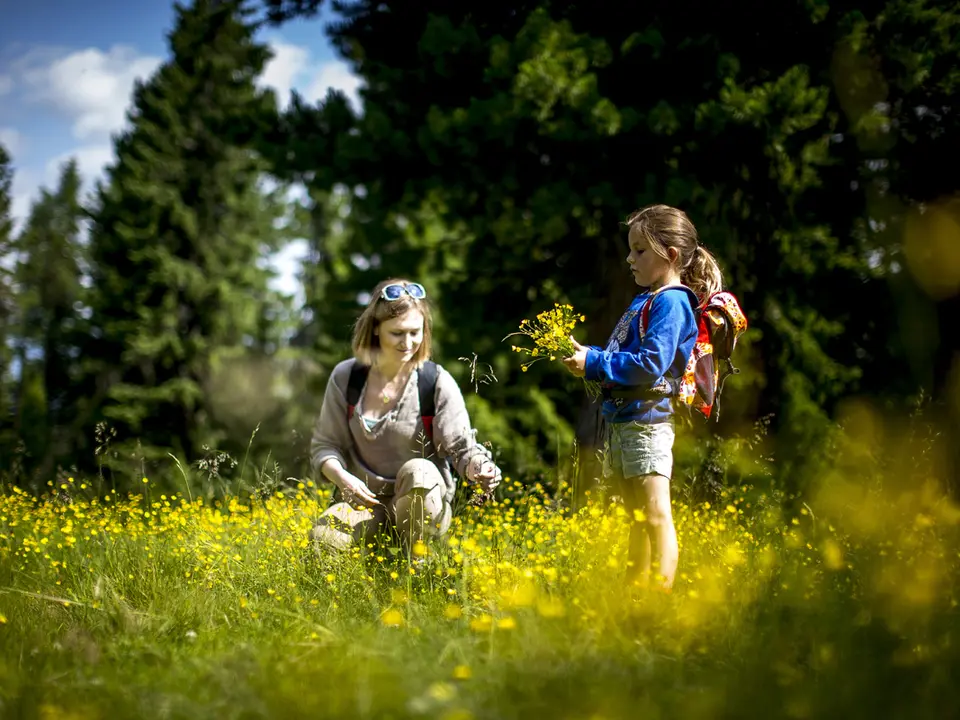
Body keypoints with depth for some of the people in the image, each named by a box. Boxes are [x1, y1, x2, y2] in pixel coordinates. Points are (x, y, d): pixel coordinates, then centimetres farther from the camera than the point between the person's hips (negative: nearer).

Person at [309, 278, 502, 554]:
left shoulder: (438, 383, -8)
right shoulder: (345, 377, -1)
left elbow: (461, 447, -9)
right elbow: (325, 445, 4)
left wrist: (479, 467, -34)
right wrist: (342, 477, -18)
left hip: (423, 504, -2)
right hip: (366, 502, 2)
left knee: (418, 471, -37)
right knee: (321, 537, -29)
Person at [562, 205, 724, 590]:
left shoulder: (671, 303, -13)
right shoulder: (645, 300, 17)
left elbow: (650, 364, -23)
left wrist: (593, 363, -19)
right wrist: (586, 355, 6)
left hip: (646, 421, -11)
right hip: (620, 418, 11)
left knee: (655, 517, -9)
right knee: (637, 520, 17)